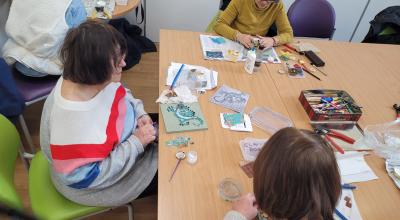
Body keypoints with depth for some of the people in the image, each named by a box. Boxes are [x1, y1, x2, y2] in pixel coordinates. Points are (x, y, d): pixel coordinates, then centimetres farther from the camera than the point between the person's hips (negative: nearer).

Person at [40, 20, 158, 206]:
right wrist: (136, 143, -31)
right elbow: (87, 177, -30)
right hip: (100, 178, -6)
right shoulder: (73, 125, -41)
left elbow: (121, 94, 2)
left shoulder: (93, 77, -20)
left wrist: (139, 113, -15)